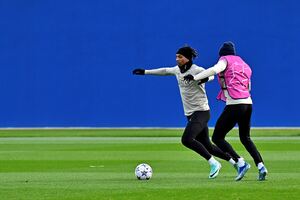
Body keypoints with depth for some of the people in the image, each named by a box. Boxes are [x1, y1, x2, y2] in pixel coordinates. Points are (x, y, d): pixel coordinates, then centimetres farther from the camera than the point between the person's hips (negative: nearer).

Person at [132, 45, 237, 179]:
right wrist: (145, 72, 32)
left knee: (186, 139, -23)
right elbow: (165, 71, 27)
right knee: (207, 146, 8)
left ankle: (213, 163, -14)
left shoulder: (196, 70, -13)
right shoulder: (178, 70, 11)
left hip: (201, 112, -8)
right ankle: (236, 162, 20)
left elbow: (210, 74, -28)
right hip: (191, 114, 8)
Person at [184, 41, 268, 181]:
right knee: (245, 138, 23)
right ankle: (260, 165, 7)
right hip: (248, 103, 8)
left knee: (217, 138, -1)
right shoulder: (243, 64, 23)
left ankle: (241, 163, -15)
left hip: (234, 105, -8)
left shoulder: (225, 60, 3)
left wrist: (195, 77, -25)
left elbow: (215, 69, -18)